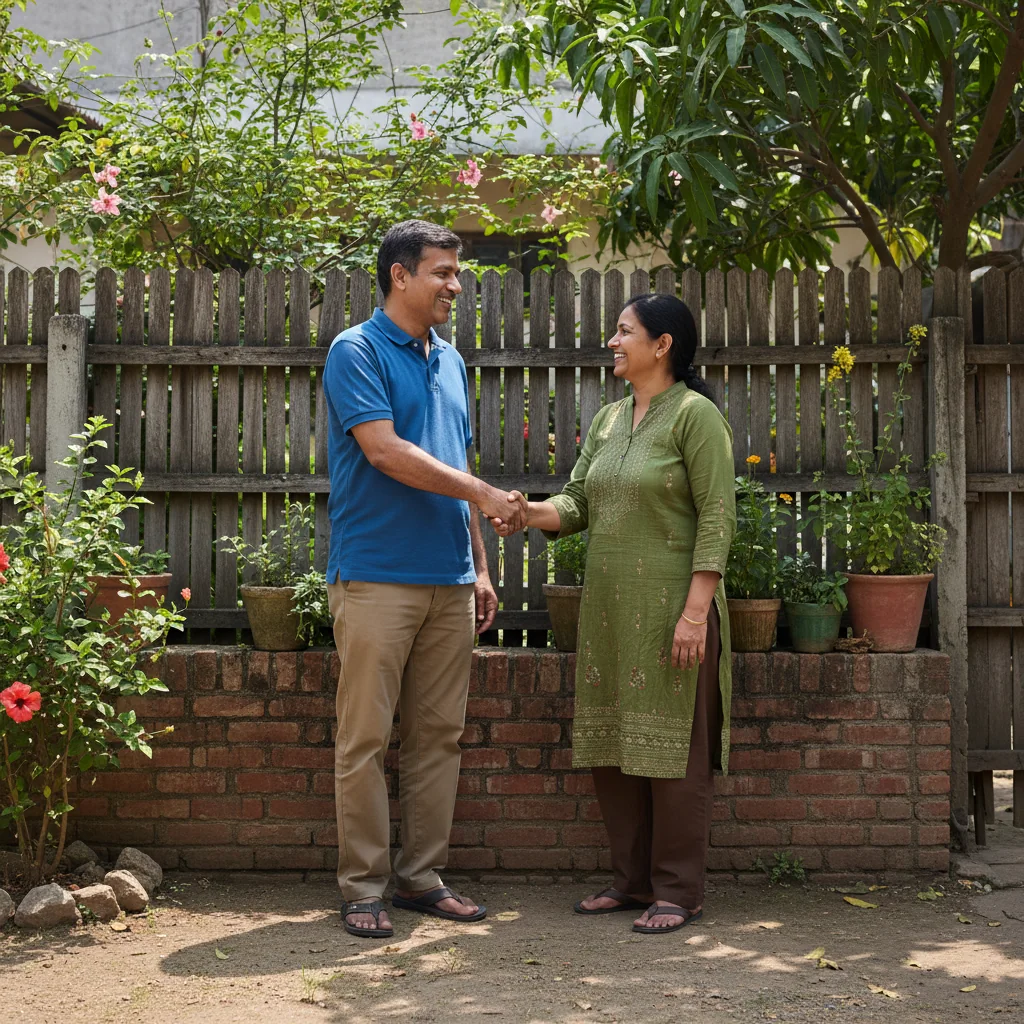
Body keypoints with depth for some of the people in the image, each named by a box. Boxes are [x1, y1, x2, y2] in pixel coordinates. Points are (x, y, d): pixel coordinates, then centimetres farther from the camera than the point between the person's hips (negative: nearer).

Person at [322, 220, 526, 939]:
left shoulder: (450, 361, 18)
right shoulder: (357, 351, -4)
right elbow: (385, 451, -15)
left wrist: (480, 568, 17)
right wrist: (484, 493, -15)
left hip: (449, 581, 7)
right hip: (378, 575, -7)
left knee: (439, 736, 8)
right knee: (367, 738, -2)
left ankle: (422, 875, 18)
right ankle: (363, 887, 5)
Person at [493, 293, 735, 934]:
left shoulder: (695, 414, -7)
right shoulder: (609, 420, 15)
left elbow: (717, 518, -13)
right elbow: (577, 504, 12)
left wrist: (696, 611, -19)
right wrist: (527, 512, -9)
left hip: (670, 608, -8)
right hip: (610, 609, 8)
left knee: (673, 748, -1)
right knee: (613, 744, 11)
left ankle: (679, 892, 9)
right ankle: (634, 880, 22)